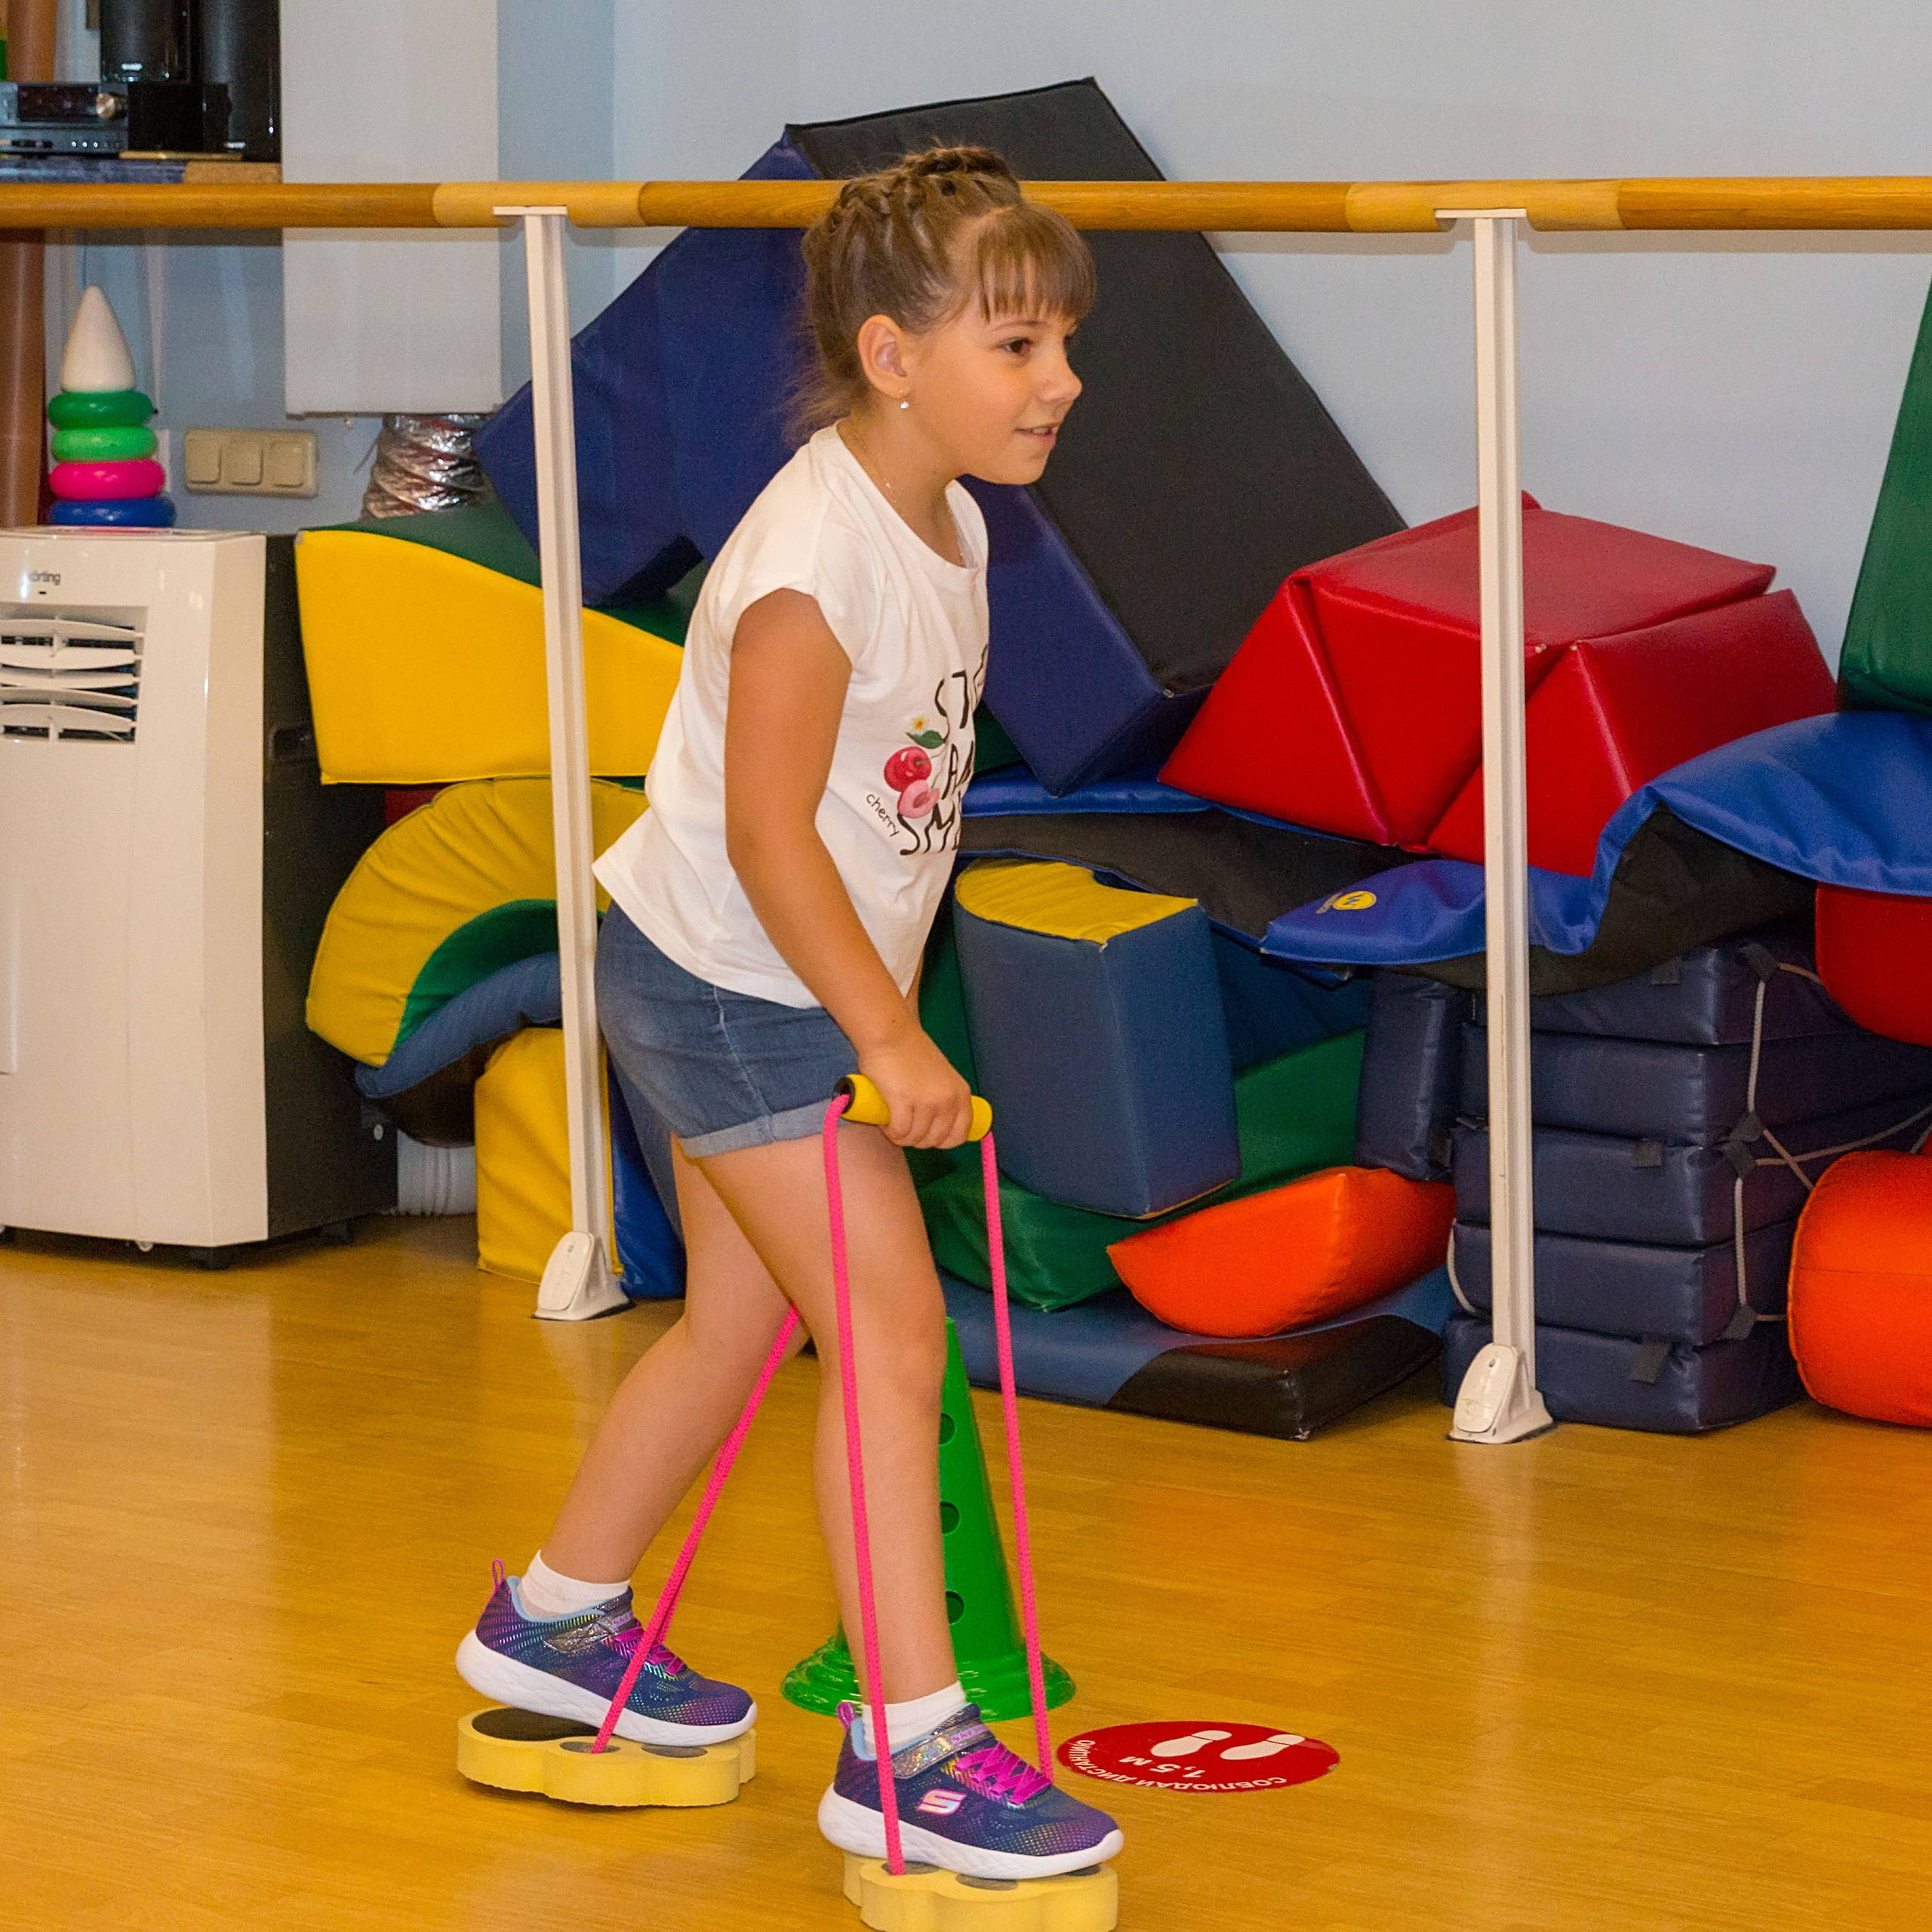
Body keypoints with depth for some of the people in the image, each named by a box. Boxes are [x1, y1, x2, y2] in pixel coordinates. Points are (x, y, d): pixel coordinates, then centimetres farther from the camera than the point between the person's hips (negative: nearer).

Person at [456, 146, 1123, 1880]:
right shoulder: (816, 560, -26)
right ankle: (909, 1750, -8)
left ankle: (558, 1619, 37)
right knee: (894, 1330, -11)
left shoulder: (949, 526, 4)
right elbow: (767, 834, -26)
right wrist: (885, 1034, -24)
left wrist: (890, 1001, 20)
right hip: (731, 996, -10)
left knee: (743, 1318, 20)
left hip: (789, 992, 10)